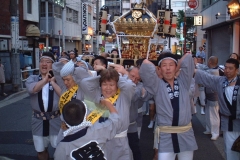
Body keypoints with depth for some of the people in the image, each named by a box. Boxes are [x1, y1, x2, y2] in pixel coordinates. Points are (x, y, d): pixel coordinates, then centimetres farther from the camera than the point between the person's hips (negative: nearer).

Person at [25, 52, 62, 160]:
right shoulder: (32, 78, 2)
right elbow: (32, 89, -20)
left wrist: (52, 81, -17)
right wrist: (45, 79, -18)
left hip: (56, 120, -2)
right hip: (38, 120, 2)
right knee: (41, 150, 17)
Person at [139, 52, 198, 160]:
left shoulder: (183, 82, 6)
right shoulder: (157, 85, -2)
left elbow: (187, 58, 1)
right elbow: (146, 65, -13)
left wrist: (176, 70, 8)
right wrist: (160, 74, 2)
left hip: (185, 134, 3)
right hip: (165, 136, -3)